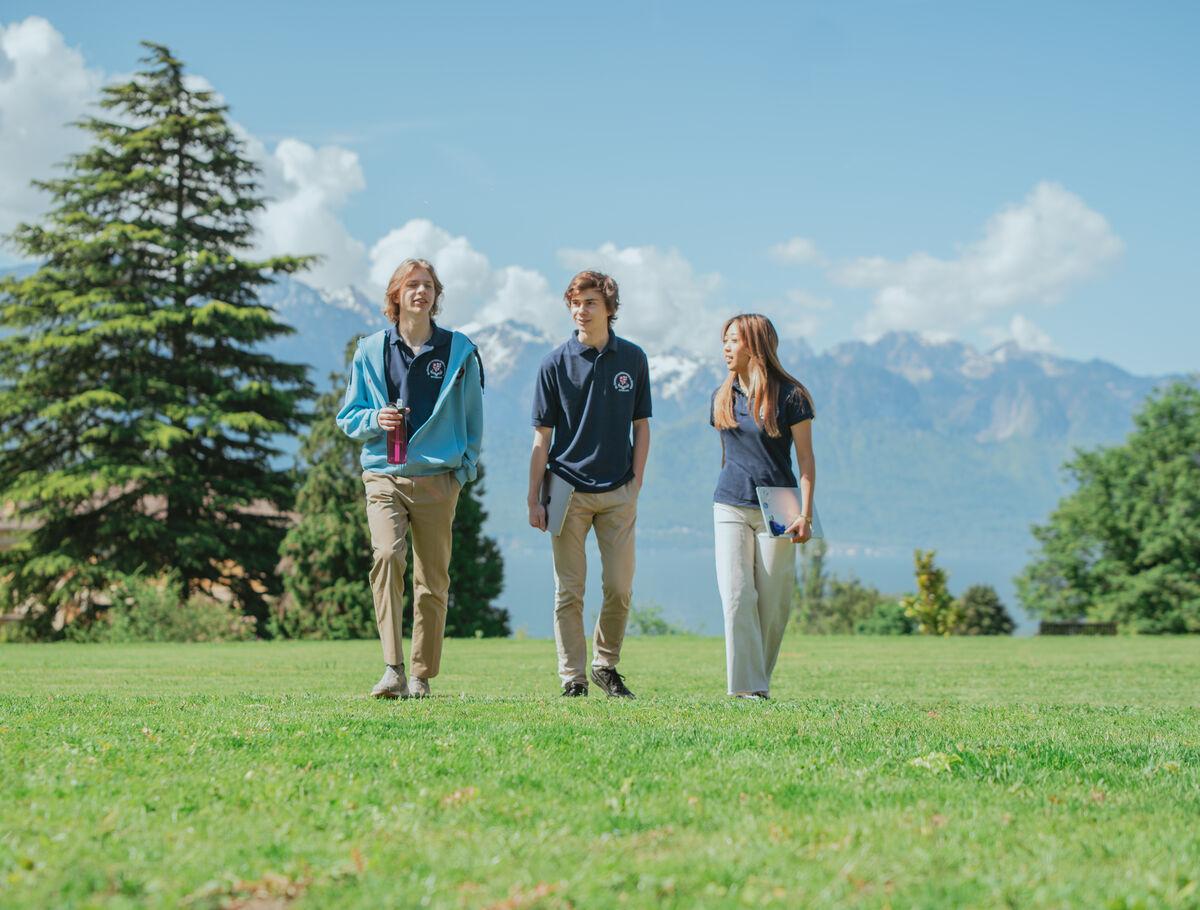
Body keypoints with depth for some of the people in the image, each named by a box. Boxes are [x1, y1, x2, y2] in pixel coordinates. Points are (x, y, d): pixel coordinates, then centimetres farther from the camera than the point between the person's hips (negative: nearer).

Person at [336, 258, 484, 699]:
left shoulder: (458, 351, 8)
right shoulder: (371, 350, 8)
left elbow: (473, 417, 15)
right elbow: (348, 416, 13)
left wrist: (465, 466, 6)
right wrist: (375, 420, -7)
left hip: (438, 480, 1)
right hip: (384, 476, -1)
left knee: (433, 579, 3)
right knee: (387, 554, -23)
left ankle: (421, 676, 14)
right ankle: (392, 670, -27)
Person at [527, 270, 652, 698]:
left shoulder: (633, 358, 4)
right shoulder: (556, 362, 0)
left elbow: (641, 426, 10)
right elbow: (542, 436, 1)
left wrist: (636, 485, 2)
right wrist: (534, 498, -2)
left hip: (617, 493, 1)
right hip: (568, 491, -1)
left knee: (620, 588, 2)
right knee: (569, 591, 2)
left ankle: (606, 664, 21)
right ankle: (573, 678, 9)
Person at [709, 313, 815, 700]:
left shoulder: (789, 395, -3)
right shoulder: (722, 398, 11)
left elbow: (805, 458, -3)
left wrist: (805, 514, -10)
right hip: (730, 508, 3)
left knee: (772, 602, 0)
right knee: (736, 596, -9)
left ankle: (760, 685, 13)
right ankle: (747, 688, -10)